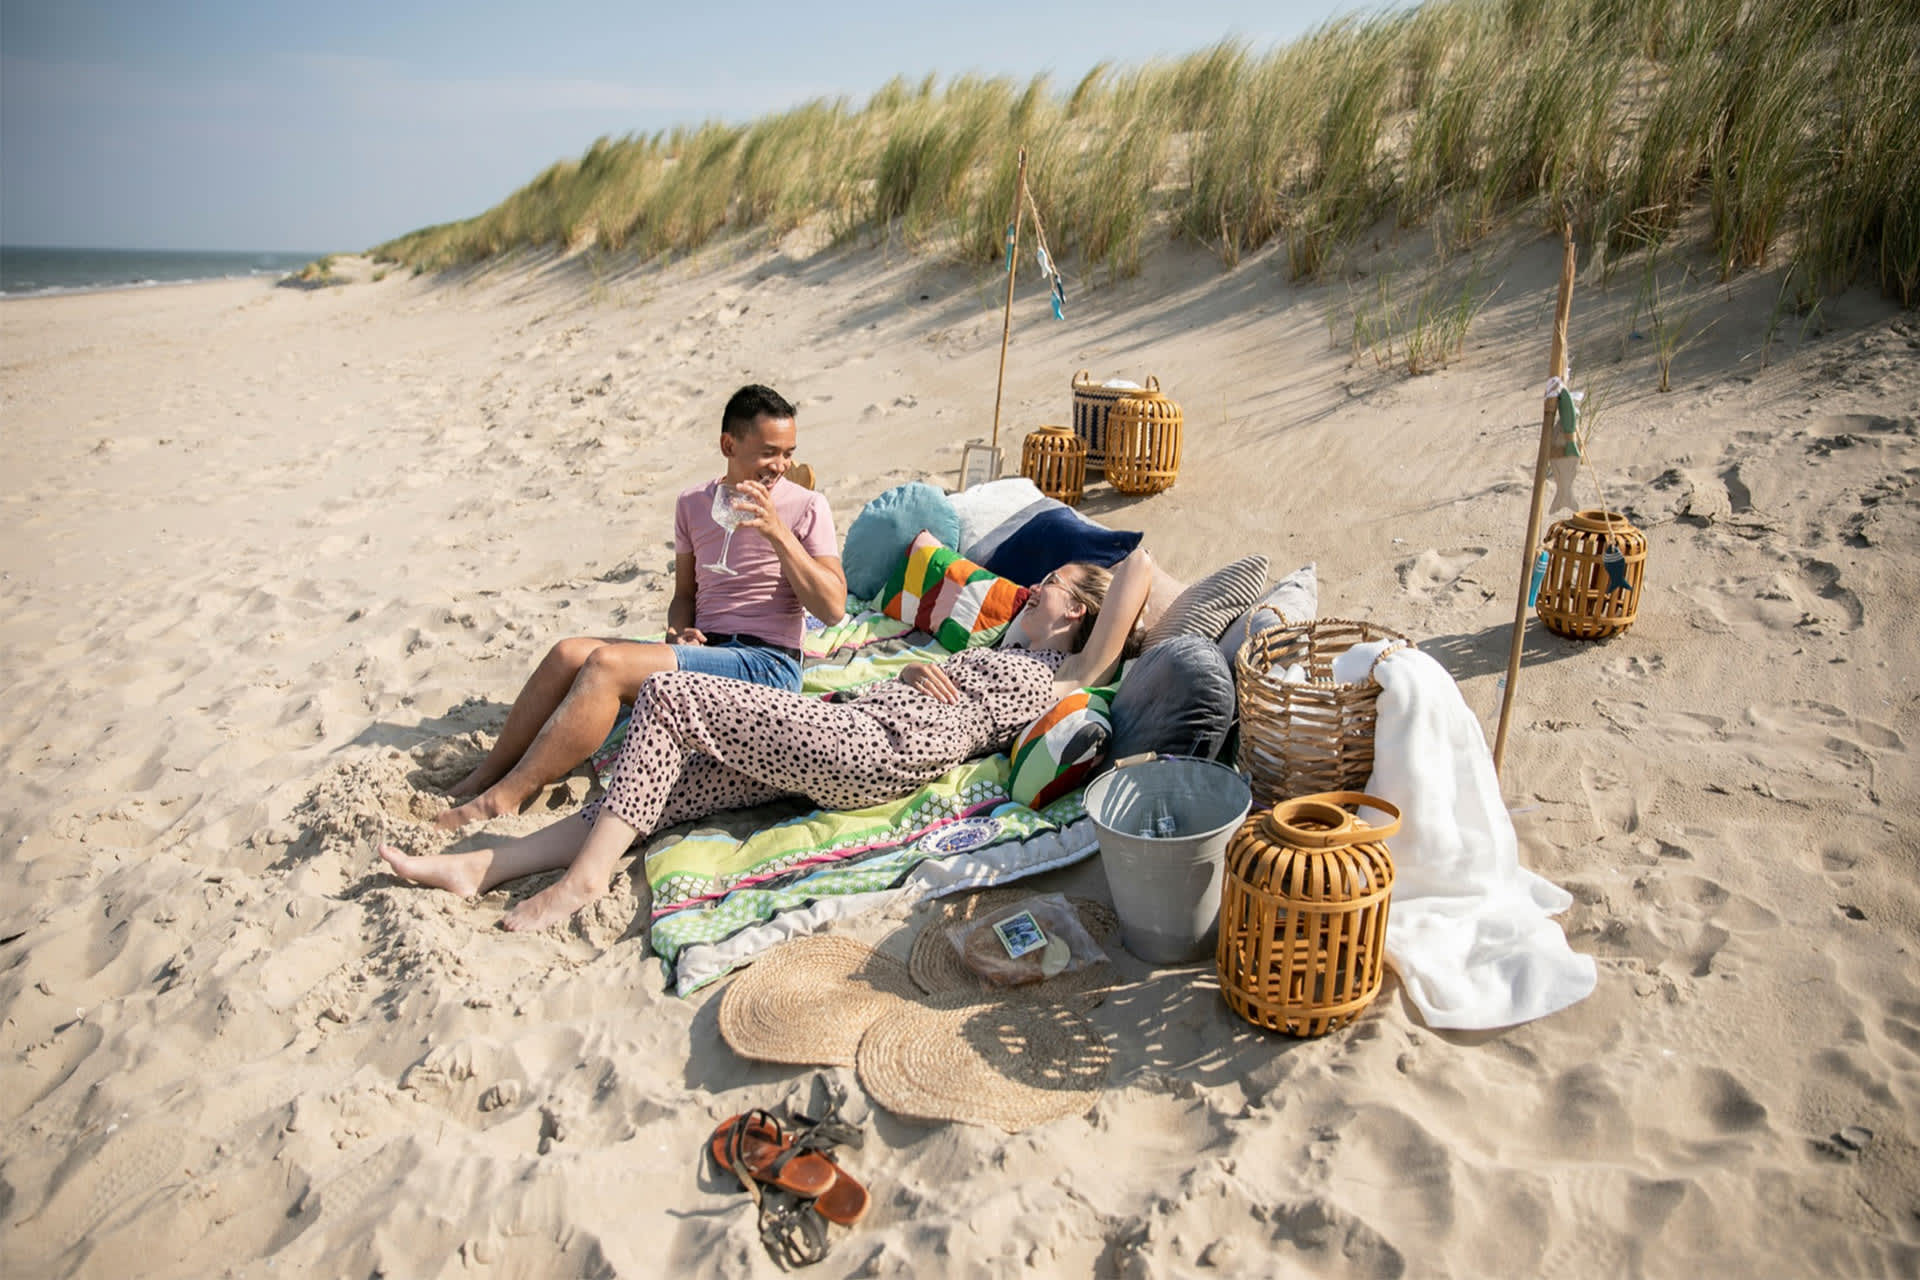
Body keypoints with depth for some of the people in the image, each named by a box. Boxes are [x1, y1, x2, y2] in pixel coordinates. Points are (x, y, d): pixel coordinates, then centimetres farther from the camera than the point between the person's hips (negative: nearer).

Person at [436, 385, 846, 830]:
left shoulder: (806, 506, -2)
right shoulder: (693, 504, 14)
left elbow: (833, 608, -13)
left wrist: (777, 532, -19)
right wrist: (680, 631, -1)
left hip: (768, 664, -6)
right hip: (701, 650, 6)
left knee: (607, 663, -24)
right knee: (569, 652, -15)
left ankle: (502, 800, -21)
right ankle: (480, 779, -8)